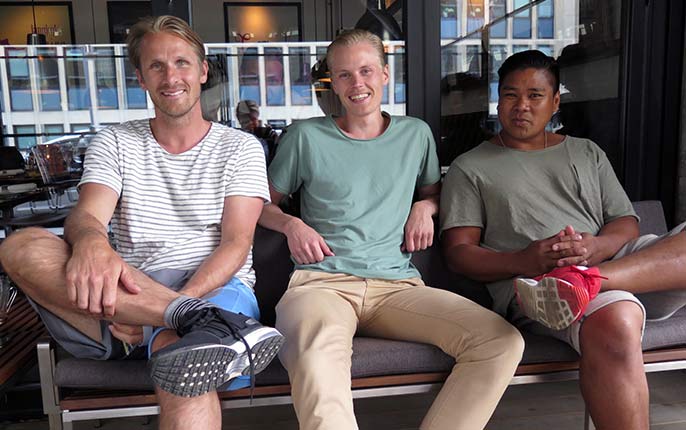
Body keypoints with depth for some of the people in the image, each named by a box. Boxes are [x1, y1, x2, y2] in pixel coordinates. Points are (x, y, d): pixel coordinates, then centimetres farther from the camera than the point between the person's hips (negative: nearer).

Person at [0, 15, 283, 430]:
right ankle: (199, 321, -39)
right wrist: (91, 242, -30)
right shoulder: (114, 143, 16)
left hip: (217, 288, -4)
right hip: (127, 294, 5)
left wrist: (172, 308, -18)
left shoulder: (240, 147, 9)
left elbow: (236, 244, -2)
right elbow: (86, 215, -2)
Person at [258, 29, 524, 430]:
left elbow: (435, 190, 33)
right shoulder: (306, 136, 10)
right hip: (322, 281, -3)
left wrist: (425, 207, 10)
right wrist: (290, 224, -2)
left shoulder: (416, 134, 18)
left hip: (397, 284, 3)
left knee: (503, 342, -22)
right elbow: (263, 202, 20)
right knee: (317, 362, -40)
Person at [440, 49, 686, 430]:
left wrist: (596, 247, -9)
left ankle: (581, 283, -35)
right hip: (531, 282, -5)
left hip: (616, 260, 6)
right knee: (614, 324, -38)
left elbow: (627, 223, 17)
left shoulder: (587, 153, 27)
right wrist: (523, 262, -17)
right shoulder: (469, 168, 14)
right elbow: (458, 252, 3)